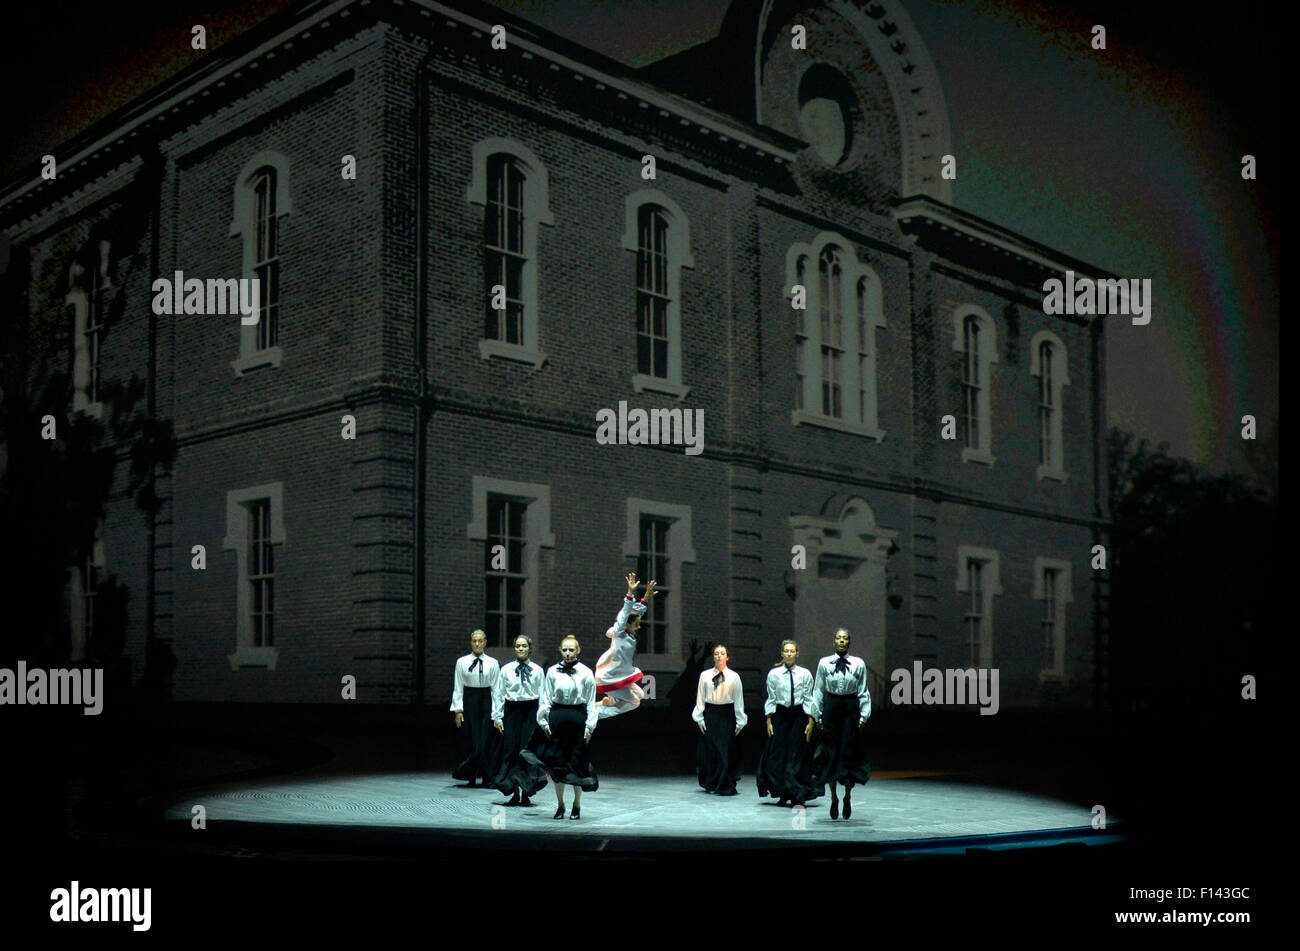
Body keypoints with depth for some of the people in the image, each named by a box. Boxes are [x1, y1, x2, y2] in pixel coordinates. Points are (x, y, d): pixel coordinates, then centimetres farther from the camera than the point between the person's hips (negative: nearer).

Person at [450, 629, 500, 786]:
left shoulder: (492, 663, 3)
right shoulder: (462, 662, 3)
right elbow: (457, 687, 4)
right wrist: (458, 710, -3)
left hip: (486, 701, 0)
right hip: (468, 701, 0)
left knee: (486, 741, -2)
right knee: (470, 740, -1)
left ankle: (486, 777, 6)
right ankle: (471, 777, 8)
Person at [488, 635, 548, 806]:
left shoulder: (537, 671, 3)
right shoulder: (506, 670, 3)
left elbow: (543, 696, 3)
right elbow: (498, 694, 5)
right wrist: (497, 716, 0)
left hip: (531, 712, 0)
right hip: (511, 712, 1)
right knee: (510, 750, 0)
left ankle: (526, 793, 8)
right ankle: (514, 794, 8)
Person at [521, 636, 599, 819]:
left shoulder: (586, 673, -1)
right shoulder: (553, 671, 2)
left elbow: (591, 702, 2)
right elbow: (545, 699, 7)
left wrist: (589, 727, -2)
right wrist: (544, 722, 2)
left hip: (578, 718, -1)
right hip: (557, 716, 1)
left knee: (577, 762, 2)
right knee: (557, 762, 5)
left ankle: (577, 805, 16)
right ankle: (560, 805, 16)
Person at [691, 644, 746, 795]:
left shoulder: (734, 677, 2)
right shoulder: (705, 675, 3)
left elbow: (738, 700, 3)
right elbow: (700, 697, 6)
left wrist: (740, 722, 1)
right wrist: (700, 719, 0)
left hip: (727, 715, -1)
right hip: (710, 714, 1)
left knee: (727, 753, -2)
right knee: (709, 752, 4)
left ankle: (725, 786, 5)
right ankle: (710, 784, 18)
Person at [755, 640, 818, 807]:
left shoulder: (805, 674, 0)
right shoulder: (774, 674, 2)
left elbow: (808, 699, 2)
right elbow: (771, 699, 5)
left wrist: (810, 722, -3)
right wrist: (769, 721, 0)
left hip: (799, 715, -1)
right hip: (780, 715, 1)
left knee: (796, 756, 0)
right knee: (778, 754, 0)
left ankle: (797, 795, 8)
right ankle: (783, 794, 11)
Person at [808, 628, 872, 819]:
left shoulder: (858, 664, 1)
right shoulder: (824, 663, 2)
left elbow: (863, 692, 4)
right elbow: (818, 690, 6)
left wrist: (863, 716, -1)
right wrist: (818, 715, 4)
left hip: (851, 708, 0)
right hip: (831, 707, 0)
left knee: (849, 753, -1)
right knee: (831, 753, 2)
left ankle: (847, 797, 16)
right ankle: (834, 798, 14)